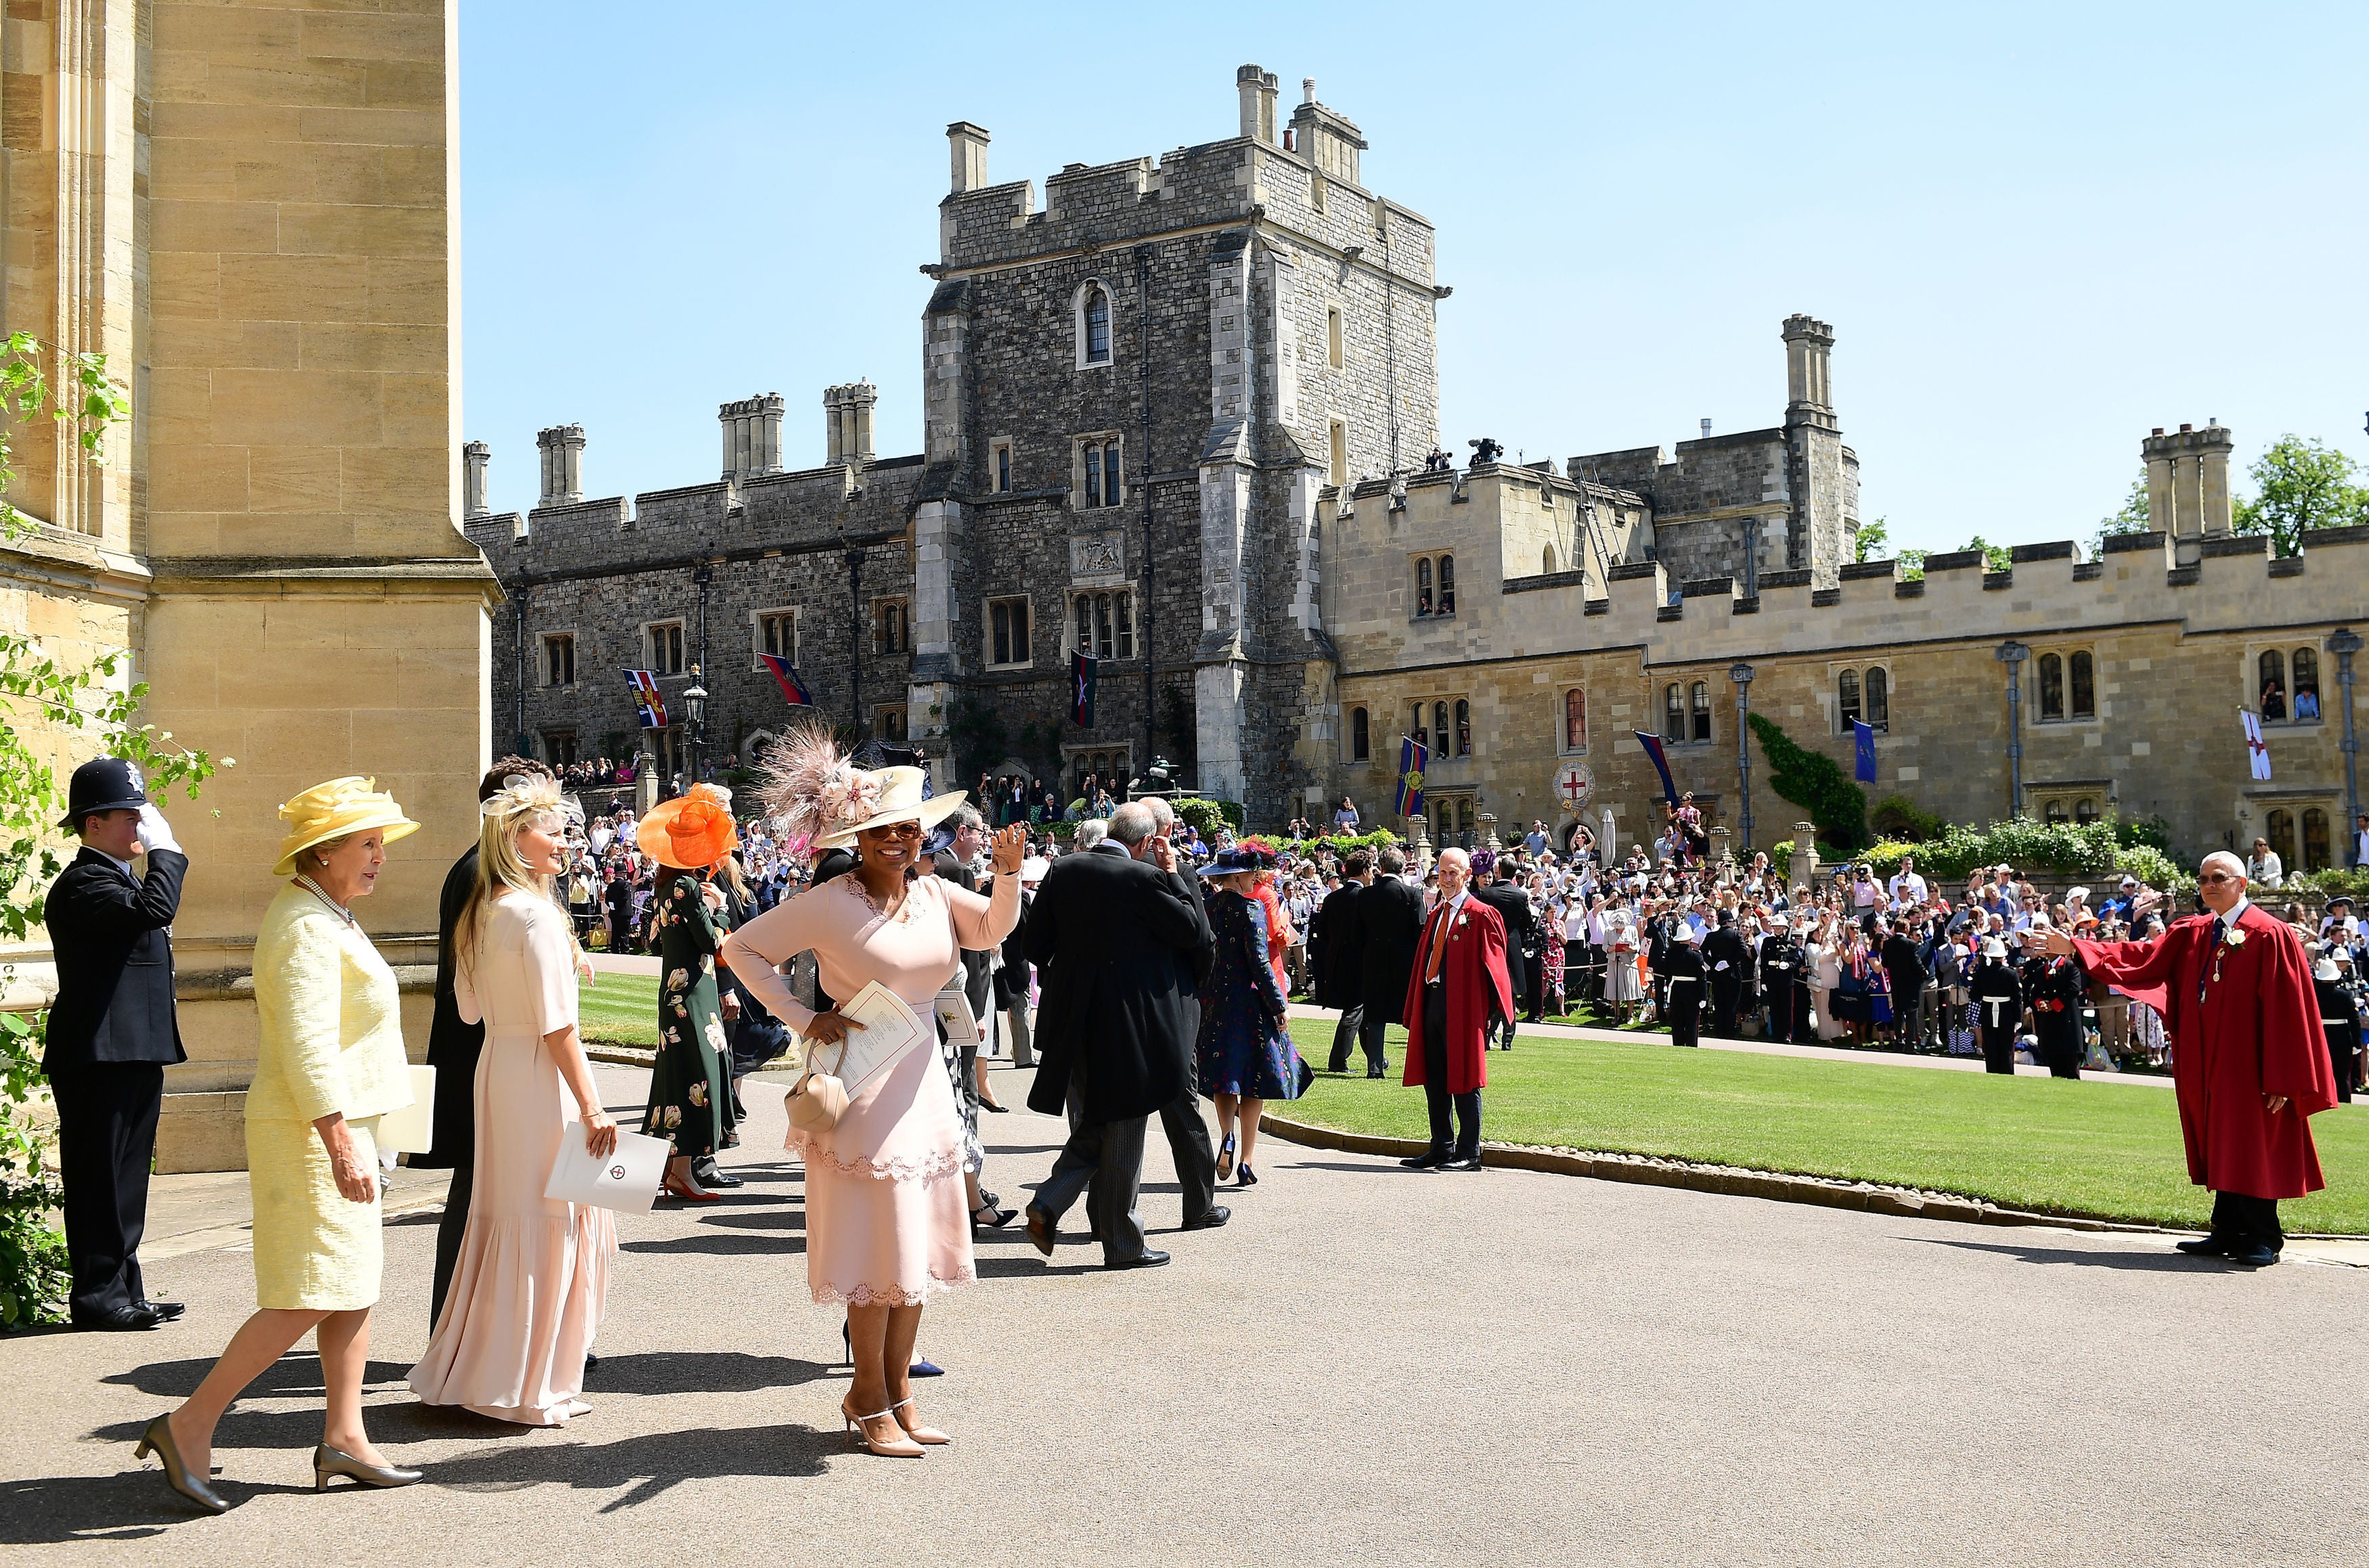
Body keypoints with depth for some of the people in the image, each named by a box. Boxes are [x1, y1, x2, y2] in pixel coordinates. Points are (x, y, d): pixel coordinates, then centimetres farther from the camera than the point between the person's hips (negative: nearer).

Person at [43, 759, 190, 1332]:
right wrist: (164, 849, -16)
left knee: (126, 1180, 13)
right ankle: (97, 1296, 2)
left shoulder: (120, 879, 21)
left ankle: (125, 1292, 19)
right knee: (100, 1178, -4)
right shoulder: (82, 883, -12)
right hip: (99, 1059, -10)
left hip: (134, 1057, 10)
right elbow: (154, 909, -31)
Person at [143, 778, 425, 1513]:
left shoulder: (326, 916, 16)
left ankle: (344, 1436, 15)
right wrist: (340, 1142, -28)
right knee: (308, 1299, -8)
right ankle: (190, 1425, 1)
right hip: (314, 1129, -11)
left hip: (339, 1123, 11)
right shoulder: (306, 927, -17)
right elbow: (306, 1044, -25)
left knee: (355, 1287, 11)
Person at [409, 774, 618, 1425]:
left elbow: (469, 1010, 16)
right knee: (546, 1224, 0)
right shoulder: (537, 915, -17)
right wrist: (591, 1107, -17)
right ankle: (524, 1388, 7)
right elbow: (557, 1025, -19)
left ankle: (467, 1370, 25)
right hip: (541, 1076, -9)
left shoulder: (479, 913, 9)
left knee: (502, 1218, 16)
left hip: (494, 1065, 9)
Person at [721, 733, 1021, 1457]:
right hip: (860, 1080, -6)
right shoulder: (829, 903, -10)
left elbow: (994, 928, 11)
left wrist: (1008, 874, -8)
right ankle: (870, 1399, 12)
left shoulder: (934, 893, 5)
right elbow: (741, 948, -5)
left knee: (919, 1238, 12)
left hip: (923, 1081, 6)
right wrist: (803, 1019, -10)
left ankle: (898, 1386, 24)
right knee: (880, 1242, -2)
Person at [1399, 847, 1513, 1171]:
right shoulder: (1434, 914, 16)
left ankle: (1469, 1153, 6)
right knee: (1433, 1080, 10)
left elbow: (1493, 964, -8)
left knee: (1463, 1080, -1)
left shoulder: (1481, 916, -5)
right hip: (1431, 1001, 7)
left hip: (1461, 1007, -7)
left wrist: (1493, 1009, -15)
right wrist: (1413, 1008, 13)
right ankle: (1441, 1149, 19)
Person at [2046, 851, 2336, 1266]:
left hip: (2245, 1068, -7)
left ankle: (2263, 1239, 11)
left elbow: (2285, 1010, -14)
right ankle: (2229, 1233, 21)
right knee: (2220, 1150, 13)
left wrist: (2280, 1079, -17)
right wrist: (2074, 948, -1)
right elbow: (2142, 958, 6)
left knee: (2252, 1152, 0)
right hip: (2206, 1067, 7)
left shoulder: (2270, 935, -11)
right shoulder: (2192, 933, 10)